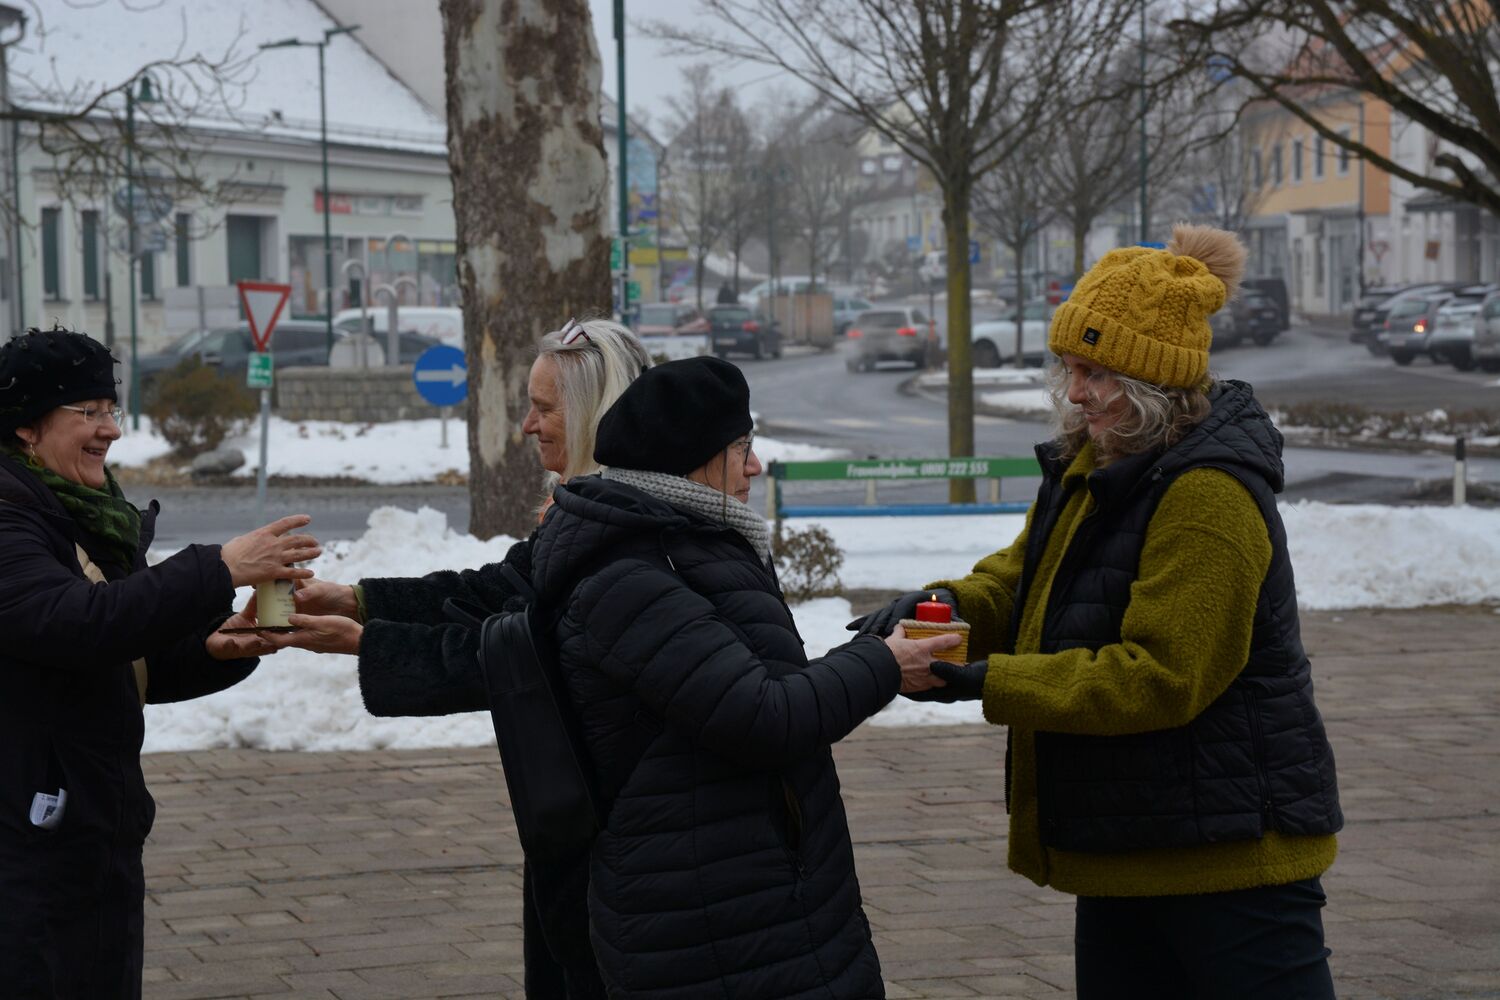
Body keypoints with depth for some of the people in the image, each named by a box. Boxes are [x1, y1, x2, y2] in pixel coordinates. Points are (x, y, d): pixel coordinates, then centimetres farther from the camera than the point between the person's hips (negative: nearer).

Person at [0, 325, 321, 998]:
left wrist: (215, 652, -1)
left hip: (100, 838, 9)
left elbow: (134, 667, 18)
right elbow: (76, 621, -31)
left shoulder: (89, 520, 14)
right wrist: (219, 571, -31)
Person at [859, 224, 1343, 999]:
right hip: (1127, 843, 10)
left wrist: (993, 683, -25)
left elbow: (1162, 675, -25)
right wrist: (953, 606, -7)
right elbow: (1028, 575, 17)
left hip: (1227, 845, -10)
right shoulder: (1098, 461, 9)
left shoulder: (1208, 496, -22)